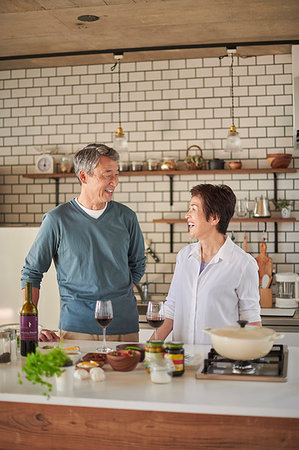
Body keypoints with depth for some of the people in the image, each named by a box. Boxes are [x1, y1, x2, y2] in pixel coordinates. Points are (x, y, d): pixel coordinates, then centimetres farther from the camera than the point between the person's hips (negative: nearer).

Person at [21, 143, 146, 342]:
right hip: (76, 326, -2)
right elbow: (32, 272, 2)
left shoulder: (126, 217, 5)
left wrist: (119, 297, 6)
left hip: (124, 325, 3)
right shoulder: (57, 219, -3)